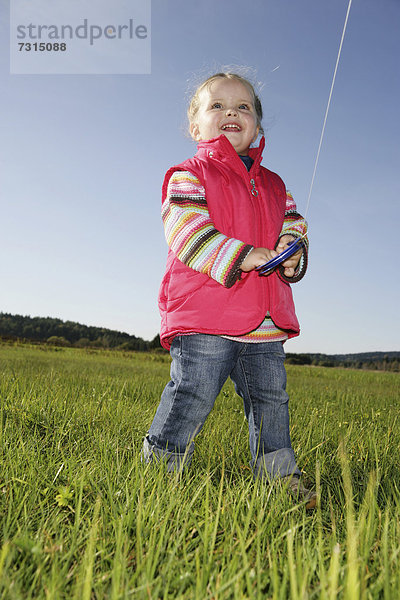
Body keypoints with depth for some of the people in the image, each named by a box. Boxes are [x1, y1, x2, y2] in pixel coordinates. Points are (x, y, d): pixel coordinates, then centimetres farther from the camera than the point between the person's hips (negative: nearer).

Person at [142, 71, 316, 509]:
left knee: (270, 398, 12)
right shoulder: (188, 175, 3)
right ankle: (159, 465, 11)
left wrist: (292, 253, -5)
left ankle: (279, 474, 27)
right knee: (192, 395, -6)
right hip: (203, 315, -6)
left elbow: (294, 227, 20)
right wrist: (246, 256, -20)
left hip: (265, 321, 6)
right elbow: (186, 233, -12)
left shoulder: (273, 185, 22)